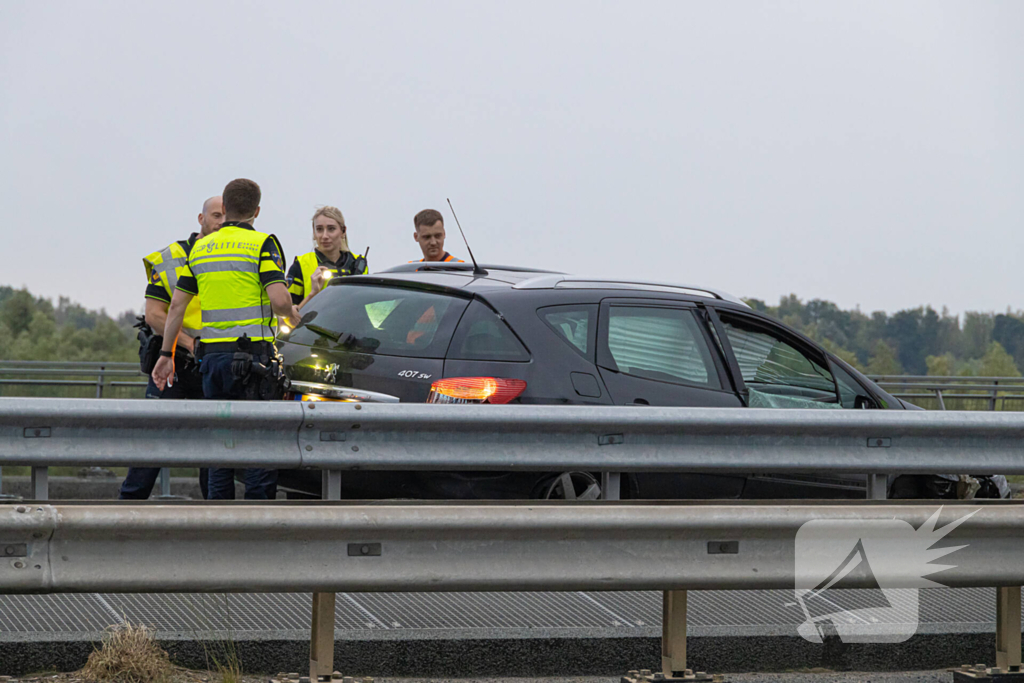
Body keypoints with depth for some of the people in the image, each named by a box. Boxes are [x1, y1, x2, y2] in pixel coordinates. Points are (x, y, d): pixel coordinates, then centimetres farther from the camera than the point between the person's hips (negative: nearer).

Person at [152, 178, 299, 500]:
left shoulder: (201, 248, 13)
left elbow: (176, 306, 11)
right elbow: (279, 301, -15)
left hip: (212, 355, 5)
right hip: (253, 355, -5)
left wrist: (166, 354, 17)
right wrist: (293, 316, 6)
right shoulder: (262, 244, -4)